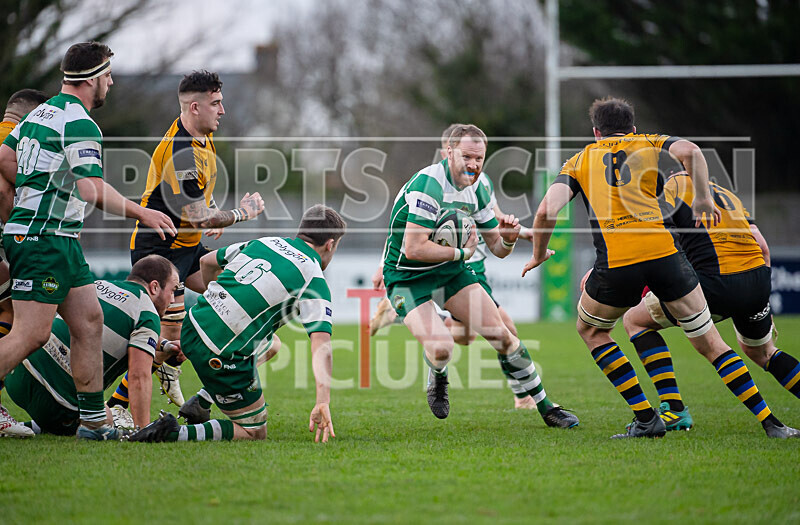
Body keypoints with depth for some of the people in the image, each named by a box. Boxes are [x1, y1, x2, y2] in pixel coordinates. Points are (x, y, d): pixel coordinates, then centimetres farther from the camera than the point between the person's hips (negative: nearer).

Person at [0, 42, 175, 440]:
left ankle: (94, 420, 9)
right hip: (44, 238, -10)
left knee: (89, 322, 9)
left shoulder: (41, 113, 15)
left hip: (61, 241, 10)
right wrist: (142, 213, -12)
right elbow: (93, 190, -21)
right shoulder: (79, 124, -15)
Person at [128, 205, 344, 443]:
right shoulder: (314, 282, -6)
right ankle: (175, 433, -13)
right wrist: (323, 402, -28)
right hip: (223, 358, -8)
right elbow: (321, 344, -20)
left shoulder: (265, 243, 13)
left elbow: (206, 262, 26)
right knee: (255, 433, 7)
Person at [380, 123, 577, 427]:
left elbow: (496, 248, 9)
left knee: (500, 334, -2)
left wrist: (507, 238, -15)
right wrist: (461, 253, -19)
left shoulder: (476, 189, 1)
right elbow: (413, 248, -31)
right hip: (407, 277, -7)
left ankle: (546, 407, 11)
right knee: (441, 349, -25)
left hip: (450, 269, 7)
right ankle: (438, 378, 14)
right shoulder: (428, 185, -25)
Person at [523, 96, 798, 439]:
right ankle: (770, 423, 9)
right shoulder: (652, 144, 17)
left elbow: (547, 210, 3)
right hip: (665, 253, 1)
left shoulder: (579, 161, 18)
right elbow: (689, 151, -6)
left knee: (591, 330, 26)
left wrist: (538, 255, 17)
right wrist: (703, 199, 5)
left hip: (615, 263, -1)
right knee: (709, 343, 12)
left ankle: (646, 417, 16)